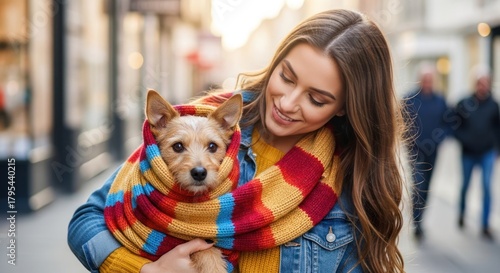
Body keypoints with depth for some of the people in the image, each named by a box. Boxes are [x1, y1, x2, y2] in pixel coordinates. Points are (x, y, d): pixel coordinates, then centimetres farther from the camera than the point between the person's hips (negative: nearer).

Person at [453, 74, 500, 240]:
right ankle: (462, 213, 39)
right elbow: (454, 124, -2)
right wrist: (463, 139, -13)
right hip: (468, 153, 0)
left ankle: (485, 225, 1)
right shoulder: (464, 104, -7)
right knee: (465, 186, 14)